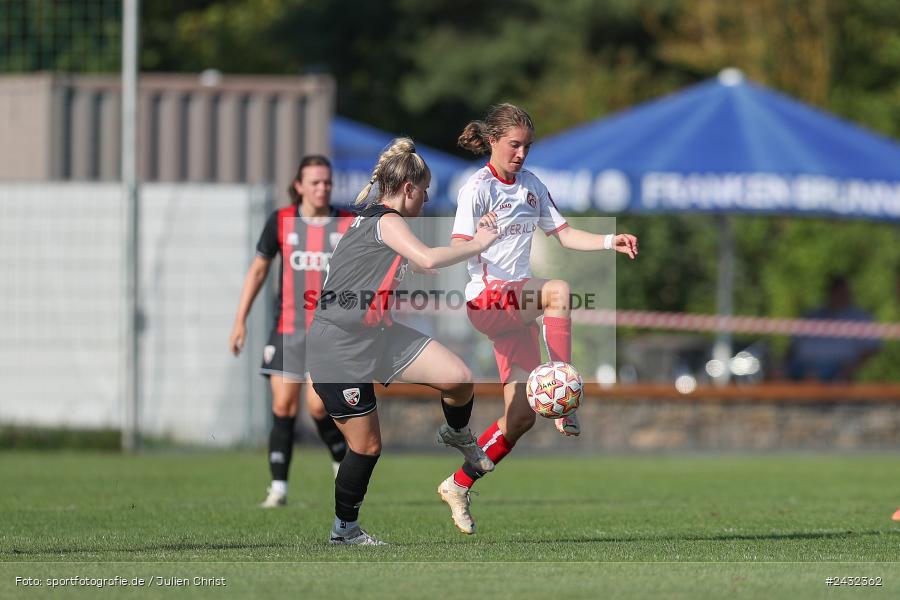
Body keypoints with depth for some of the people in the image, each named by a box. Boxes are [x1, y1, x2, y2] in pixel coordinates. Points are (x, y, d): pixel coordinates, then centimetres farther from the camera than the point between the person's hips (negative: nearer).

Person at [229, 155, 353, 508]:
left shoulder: (349, 226, 0)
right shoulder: (281, 222, 2)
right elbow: (258, 269, 10)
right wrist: (240, 320, 6)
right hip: (288, 329, 1)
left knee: (318, 405, -11)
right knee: (283, 406, -3)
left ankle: (343, 462, 17)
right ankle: (278, 487, 4)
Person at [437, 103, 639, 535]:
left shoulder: (531, 186, 16)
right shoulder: (478, 188, -5)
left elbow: (565, 235, 18)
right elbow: (458, 248, -15)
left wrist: (612, 242, 2)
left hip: (519, 303, 8)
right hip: (486, 298, -7)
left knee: (521, 416, 1)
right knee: (558, 290, -38)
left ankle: (459, 486, 16)